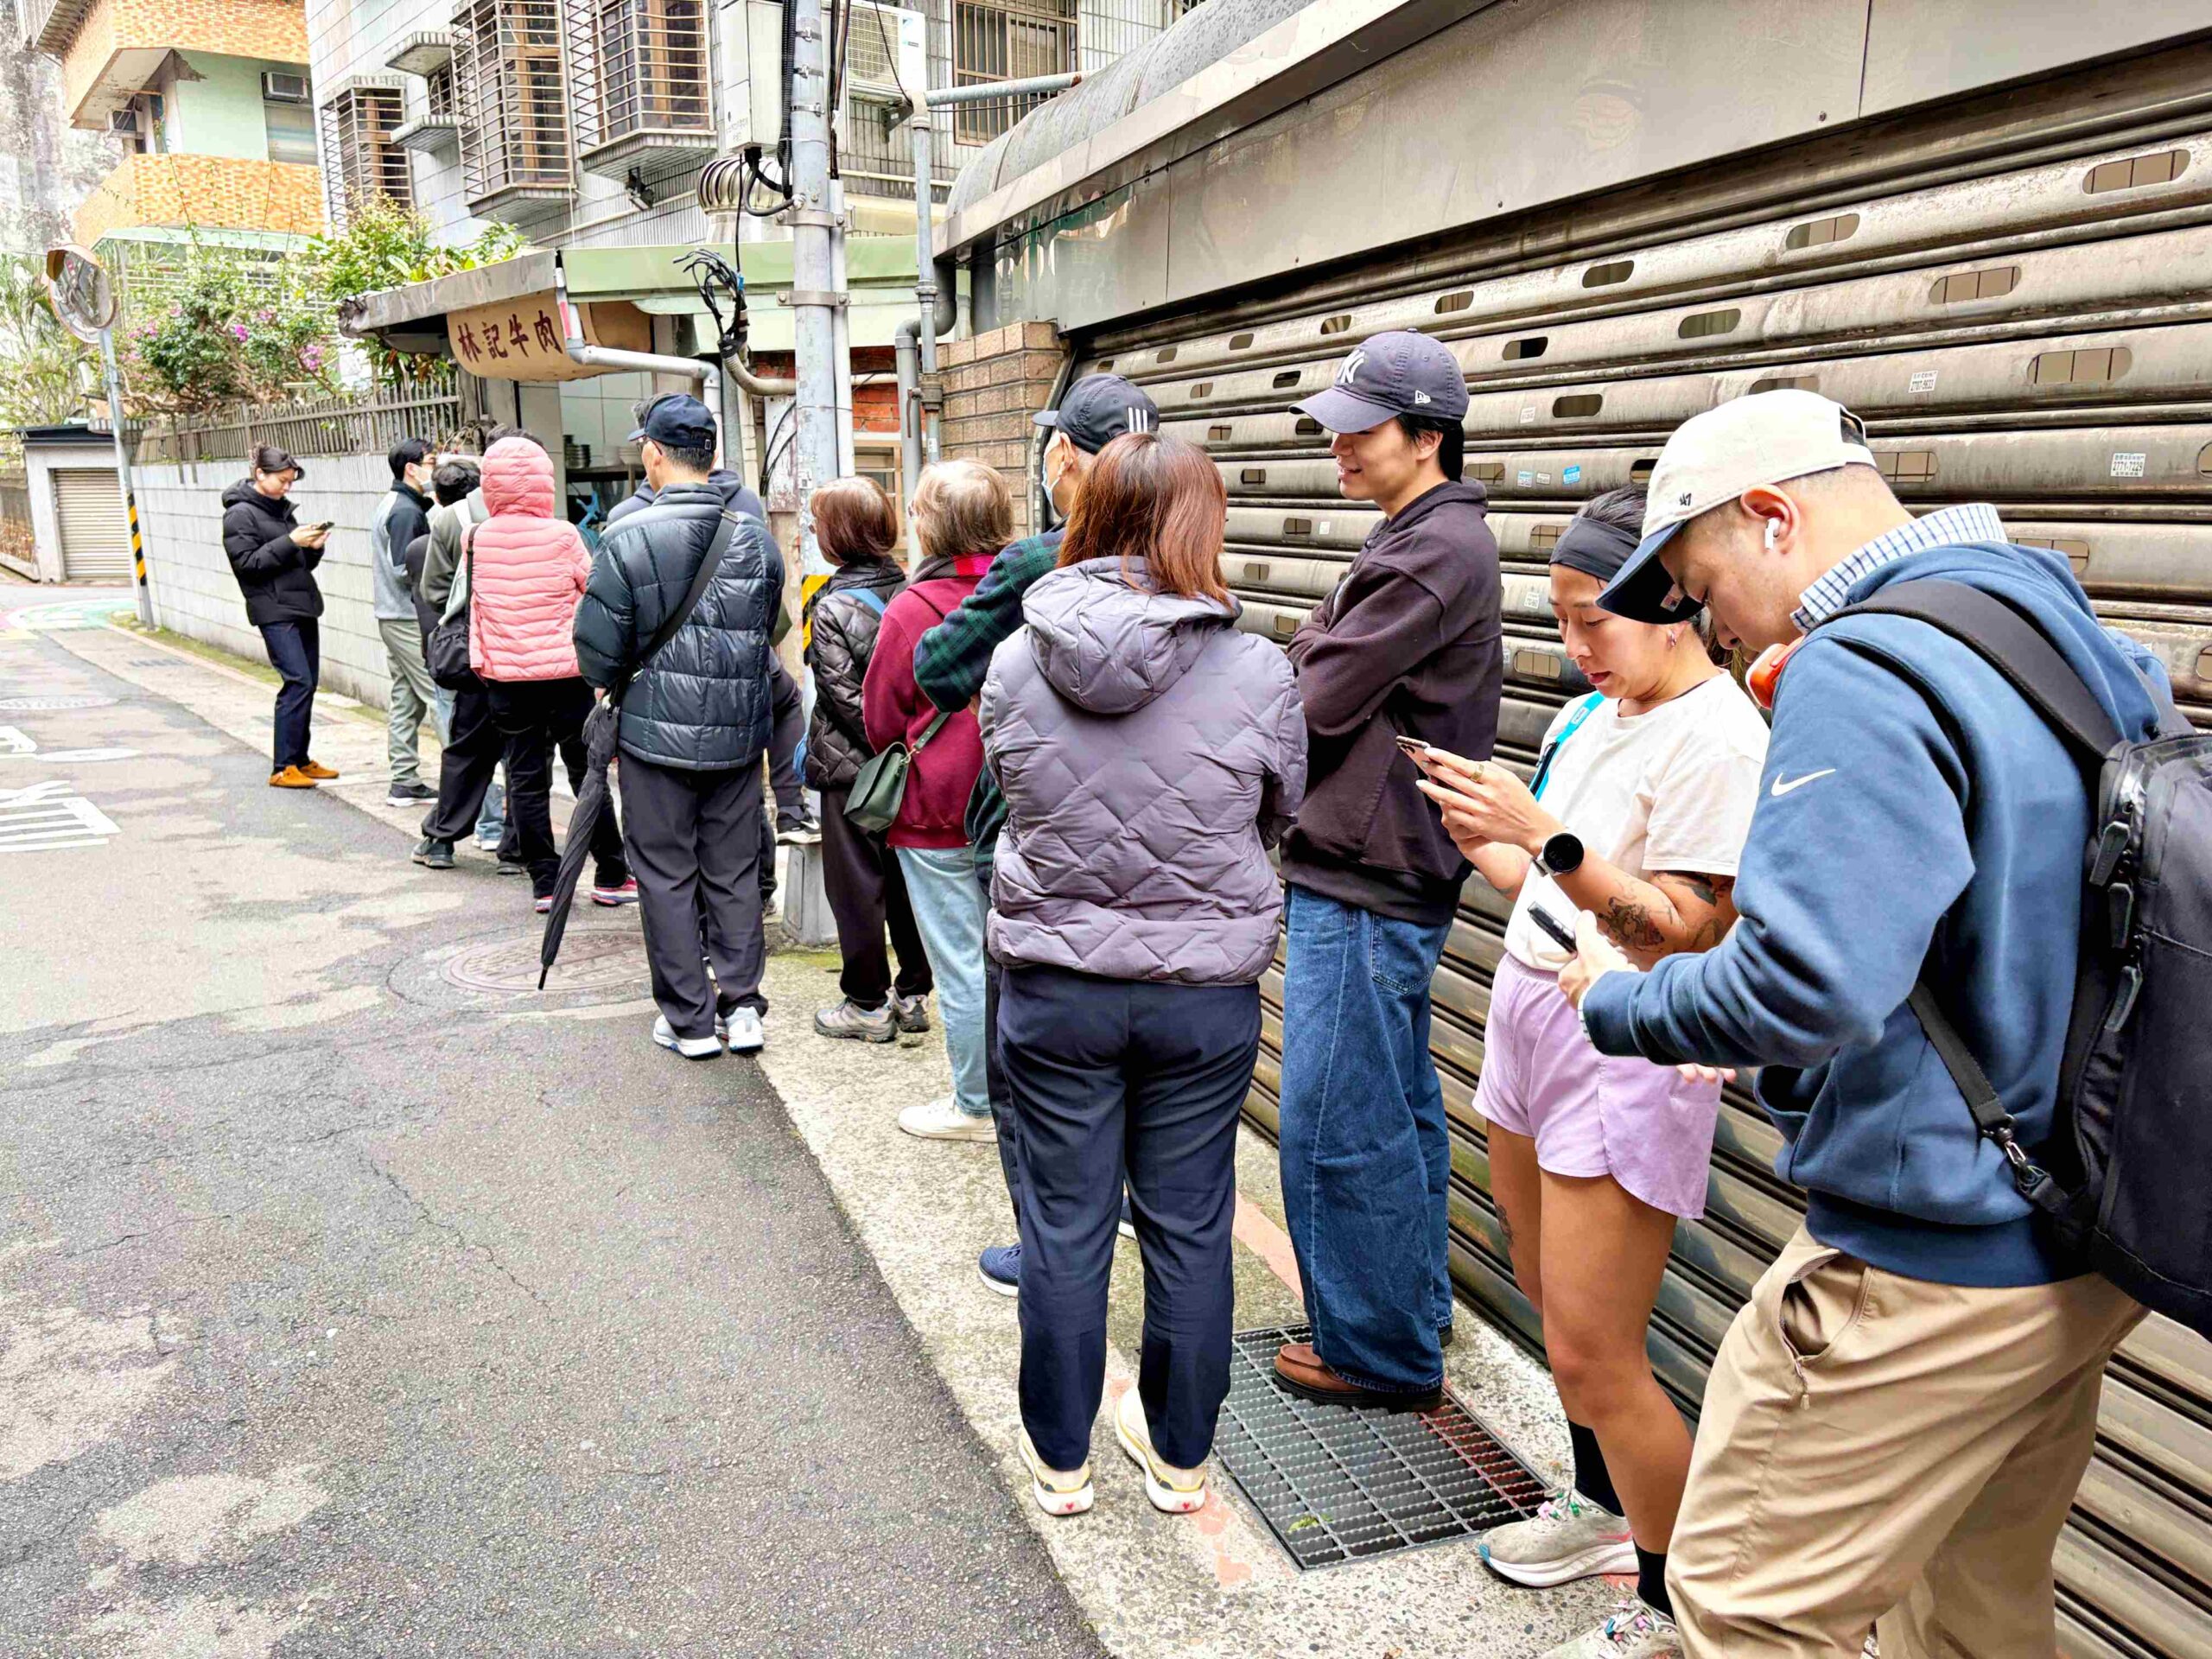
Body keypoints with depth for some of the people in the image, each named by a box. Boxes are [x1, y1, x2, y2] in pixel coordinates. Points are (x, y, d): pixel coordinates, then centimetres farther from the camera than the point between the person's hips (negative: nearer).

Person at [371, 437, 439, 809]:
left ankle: (404, 782, 15)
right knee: (440, 695, -9)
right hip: (409, 619, -10)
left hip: (392, 618, 10)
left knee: (405, 700, 11)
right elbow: (406, 570, -20)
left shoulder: (391, 504, 17)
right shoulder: (406, 511, -14)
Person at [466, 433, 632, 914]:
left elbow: (474, 608, 8)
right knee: (587, 773, 8)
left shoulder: (475, 540, -1)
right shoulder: (561, 536, -10)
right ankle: (611, 877, 13)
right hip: (564, 672, -3)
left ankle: (545, 883, 11)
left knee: (525, 779, 9)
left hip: (503, 676, 3)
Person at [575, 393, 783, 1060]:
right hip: (740, 733, 4)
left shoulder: (628, 539, -13)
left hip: (657, 733, -3)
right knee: (734, 871, 14)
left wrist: (615, 683, 11)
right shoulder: (757, 537, 1)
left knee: (666, 875, 7)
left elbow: (598, 650, -10)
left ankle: (689, 1021, 12)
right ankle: (742, 1005, 16)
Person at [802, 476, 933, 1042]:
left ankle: (867, 1005, 12)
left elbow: (847, 696, -18)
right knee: (904, 878, 13)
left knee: (857, 885, 4)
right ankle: (912, 994, 21)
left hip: (853, 765, -6)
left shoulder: (832, 609, -13)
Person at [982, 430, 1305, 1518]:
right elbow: (1279, 816, 2)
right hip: (1207, 990, -1)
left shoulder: (1016, 662, -9)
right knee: (1189, 1227, 15)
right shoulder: (1256, 672, -13)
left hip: (1055, 986, 1)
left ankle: (1060, 1458, 31)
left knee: (1065, 1224, 15)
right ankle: (1178, 1454, 33)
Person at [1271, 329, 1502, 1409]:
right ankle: (1411, 1317, 32)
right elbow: (1340, 684, 14)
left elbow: (1315, 701, -18)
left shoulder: (1436, 552, -17)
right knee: (1398, 1113, 18)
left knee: (1338, 1127, -2)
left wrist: (1299, 654, 1)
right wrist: (1313, 656, -4)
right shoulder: (1422, 539, 17)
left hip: (1364, 881, -11)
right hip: (1383, 872, 11)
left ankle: (1374, 1352, 13)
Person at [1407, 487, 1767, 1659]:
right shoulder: (1590, 715, 9)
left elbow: (1687, 936, -24)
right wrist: (1471, 826, -1)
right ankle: (1603, 1509, 43)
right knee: (1553, 1302, 21)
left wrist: (1541, 832, -29)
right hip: (1528, 1023, 9)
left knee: (1591, 1355, -2)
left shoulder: (1718, 742, -17)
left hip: (1623, 1058, -9)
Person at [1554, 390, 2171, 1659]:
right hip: (2085, 1246, 10)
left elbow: (1806, 985, -32)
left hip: (1928, 1266, -10)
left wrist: (1618, 1004, -13)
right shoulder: (2088, 646, 9)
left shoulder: (1861, 671, -21)